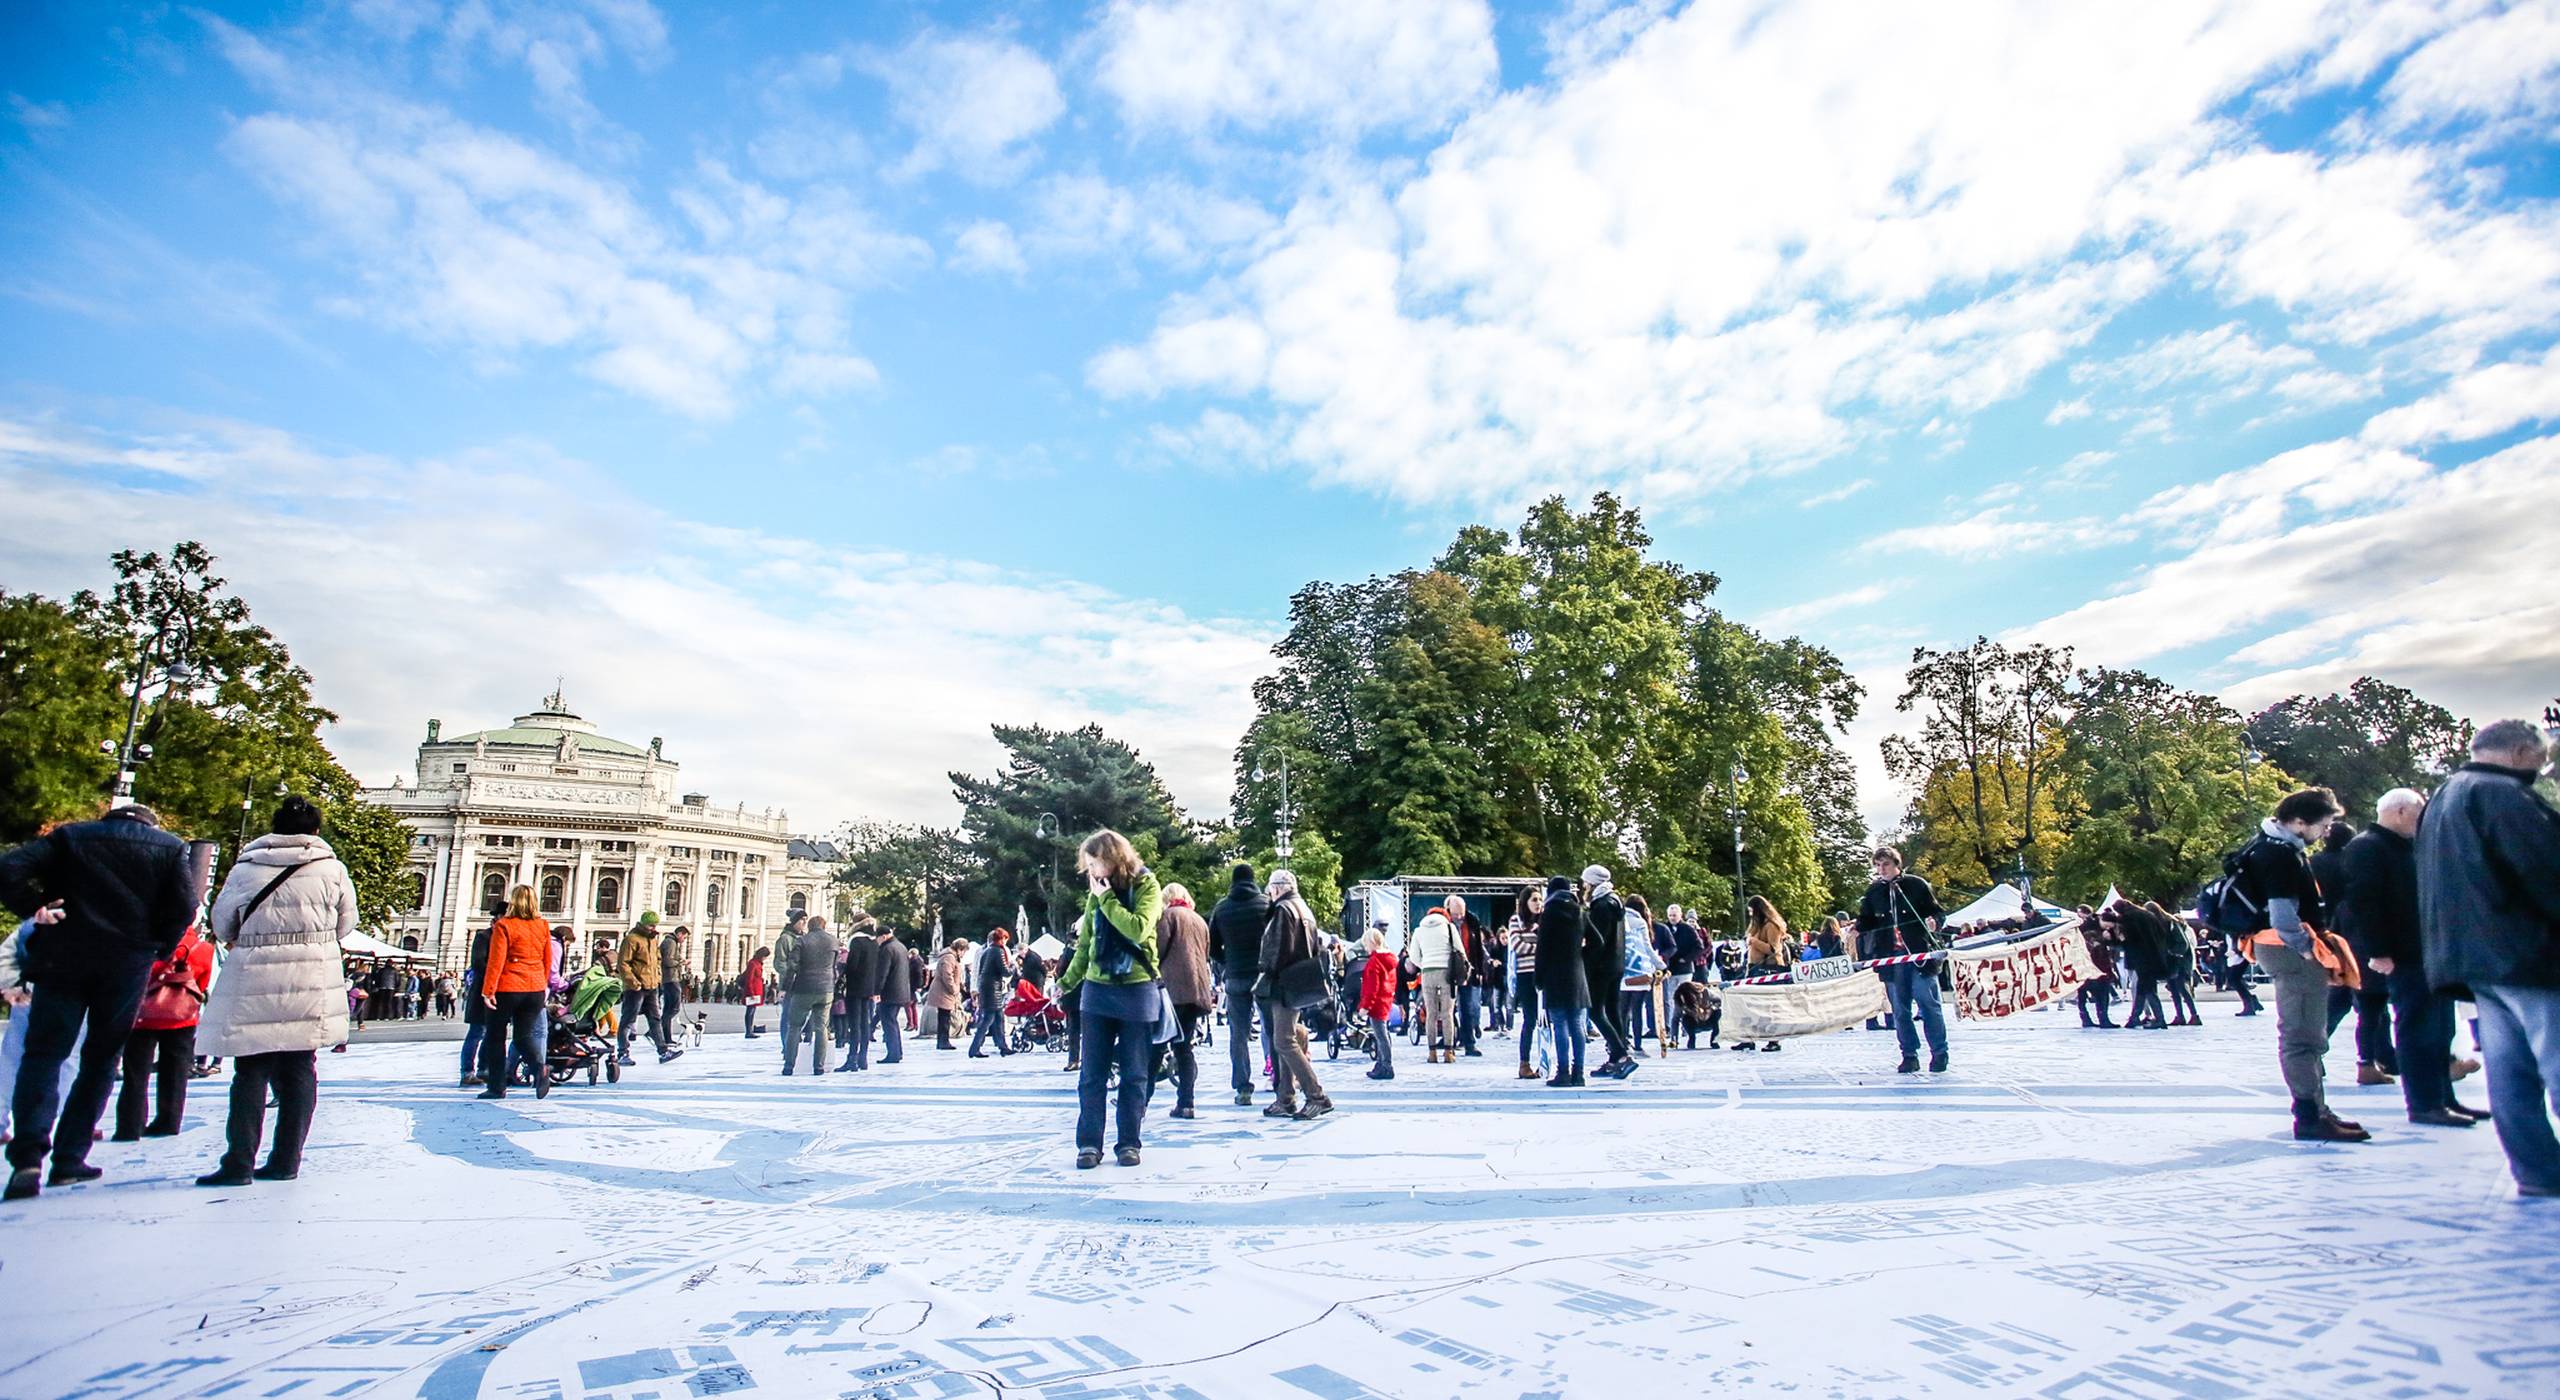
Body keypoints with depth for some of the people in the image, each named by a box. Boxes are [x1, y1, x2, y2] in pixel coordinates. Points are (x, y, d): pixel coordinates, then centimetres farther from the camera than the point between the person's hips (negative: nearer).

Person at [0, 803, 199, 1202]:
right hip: (127, 967, 0)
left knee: (43, 1054, 5)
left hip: (62, 960, 0)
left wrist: (38, 911, 5)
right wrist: (155, 952, 8)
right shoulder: (170, 847, 7)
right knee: (101, 1060, 11)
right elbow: (183, 908, -5)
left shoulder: (70, 836, 10)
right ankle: (69, 1160, 10)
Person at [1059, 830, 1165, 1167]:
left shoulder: (1146, 887, -7)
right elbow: (1085, 945, 14)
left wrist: (1107, 899, -17)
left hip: (1138, 991, -4)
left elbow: (1139, 929, -23)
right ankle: (1089, 1142, 11)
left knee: (1134, 1075, 5)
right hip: (1097, 990, 4)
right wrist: (1067, 982, 8)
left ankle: (1128, 1142, 15)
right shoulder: (1096, 893, 7)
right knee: (1092, 1074, 4)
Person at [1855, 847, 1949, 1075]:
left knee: (1928, 1004, -2)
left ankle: (1939, 1053, 11)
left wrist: (1933, 922, -15)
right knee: (1899, 1009, 5)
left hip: (1920, 954, -3)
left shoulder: (1916, 885, 1)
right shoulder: (1873, 892, 10)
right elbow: (1867, 921, 16)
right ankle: (1909, 1055, 12)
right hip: (1890, 958, 3)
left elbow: (1937, 911, 6)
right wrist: (1857, 930, -4)